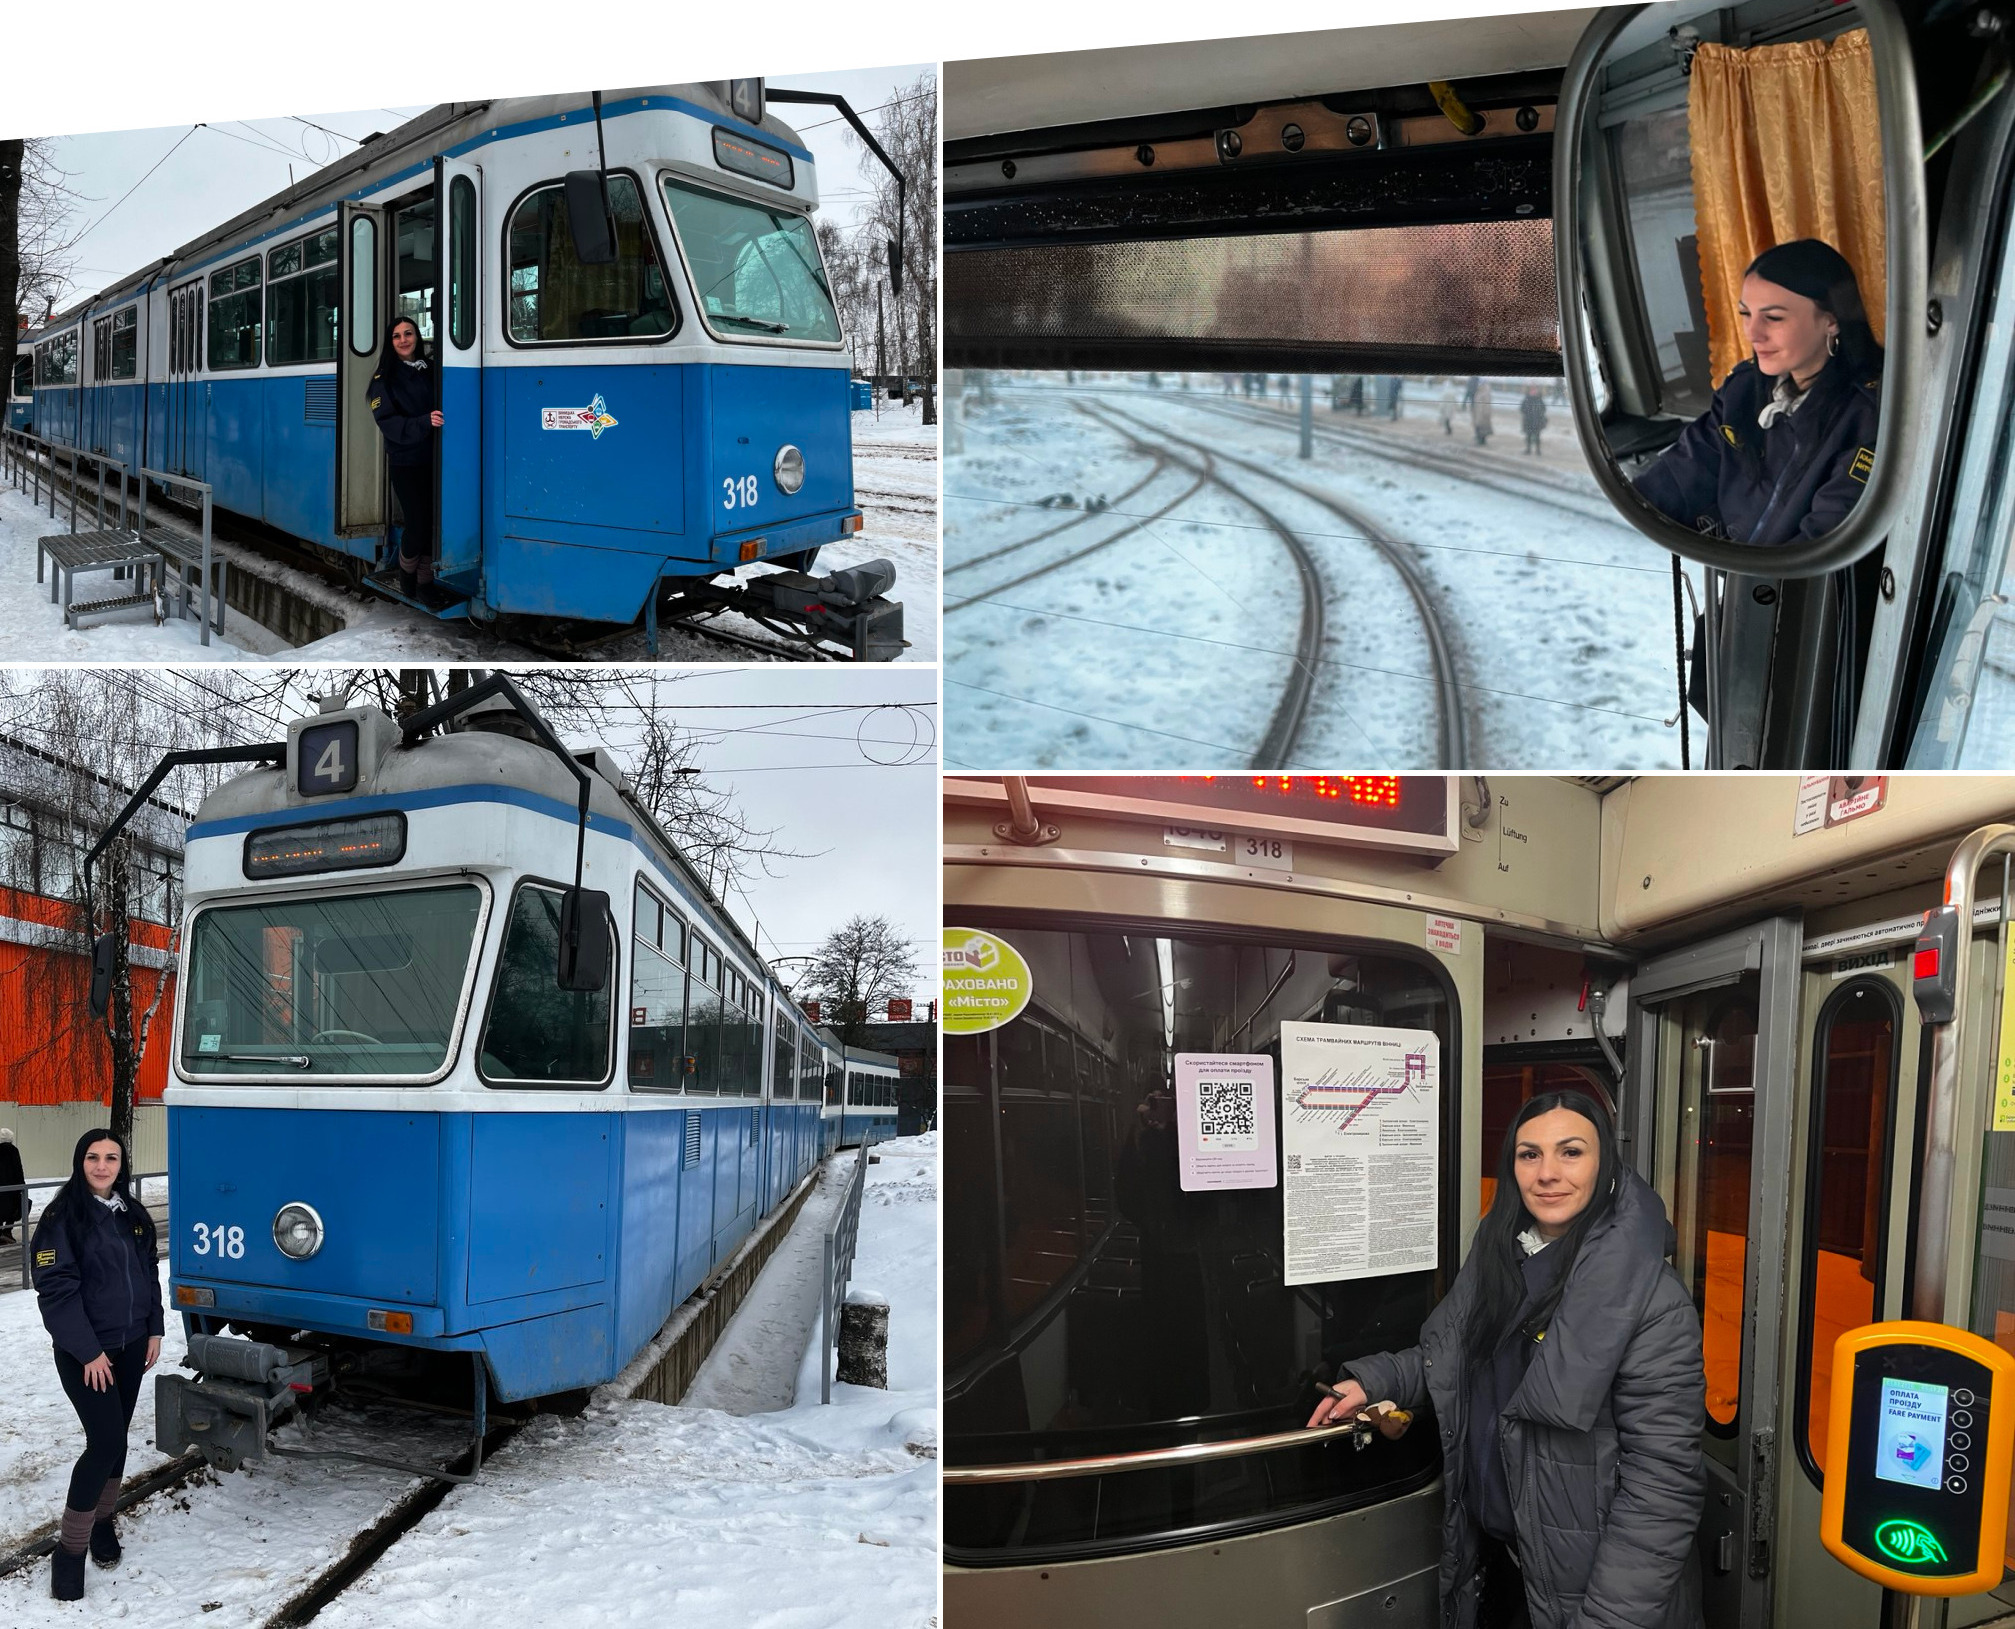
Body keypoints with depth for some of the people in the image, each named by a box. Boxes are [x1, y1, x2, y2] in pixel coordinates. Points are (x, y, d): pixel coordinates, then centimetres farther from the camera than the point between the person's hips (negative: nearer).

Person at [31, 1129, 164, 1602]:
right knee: (106, 1442, -12)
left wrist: (154, 1331, 9)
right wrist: (87, 1351, -17)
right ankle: (69, 1551, -1)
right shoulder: (62, 1217, -12)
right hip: (85, 1352, -6)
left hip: (131, 1347, 6)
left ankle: (102, 1520, 30)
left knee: (115, 1438, 13)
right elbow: (56, 1288, -16)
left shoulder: (133, 1215, 8)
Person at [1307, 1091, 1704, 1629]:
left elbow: (1662, 1481, -23)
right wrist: (1373, 1381, 1)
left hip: (1582, 1582, -6)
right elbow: (1449, 1359, 17)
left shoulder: (1651, 1301, -21)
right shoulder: (1497, 1259, 1)